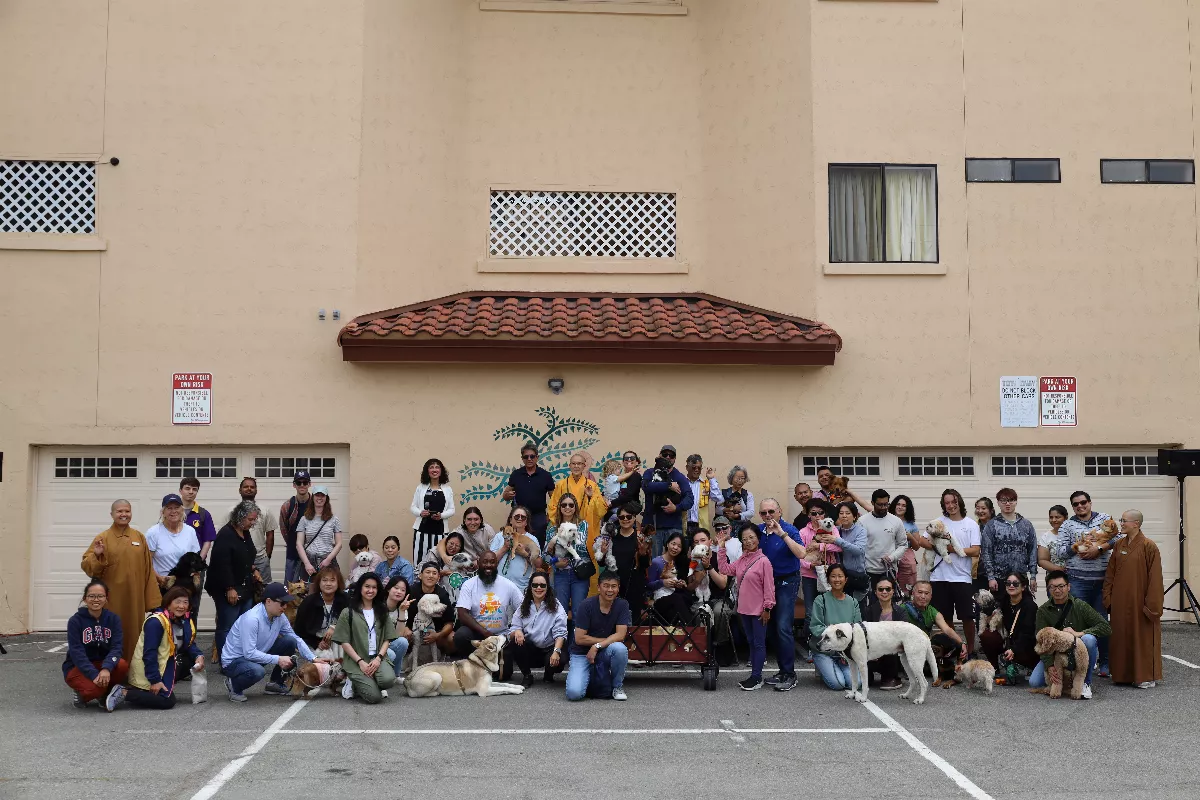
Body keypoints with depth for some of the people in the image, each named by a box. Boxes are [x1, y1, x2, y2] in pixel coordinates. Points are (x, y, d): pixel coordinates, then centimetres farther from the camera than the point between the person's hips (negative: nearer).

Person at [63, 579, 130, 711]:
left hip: (101, 664, 3)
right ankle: (80, 694, 2)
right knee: (94, 688, -34)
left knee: (122, 665, -30)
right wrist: (94, 675, -31)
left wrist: (106, 668, -34)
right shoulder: (75, 621, -11)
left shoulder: (113, 619, -3)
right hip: (76, 668, -3)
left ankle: (105, 695, -4)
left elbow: (116, 647, -14)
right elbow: (77, 653, -18)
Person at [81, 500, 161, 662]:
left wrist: (152, 599, 5)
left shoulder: (139, 537, 8)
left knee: (133, 635, 7)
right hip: (111, 599, -3)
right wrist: (96, 556, -25)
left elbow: (148, 569, 8)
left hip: (135, 599, 3)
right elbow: (86, 566, -4)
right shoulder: (103, 538, -1)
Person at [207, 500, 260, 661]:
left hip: (245, 588, 9)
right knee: (227, 627, -6)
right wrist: (230, 589, -21)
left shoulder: (245, 534, 12)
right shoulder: (225, 535, -16)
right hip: (228, 591, -9)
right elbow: (222, 564, -21)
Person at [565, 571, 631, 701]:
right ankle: (591, 678, 13)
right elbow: (579, 639, -15)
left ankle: (617, 686, -6)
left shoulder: (622, 605, -6)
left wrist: (597, 646, -24)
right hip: (582, 653, -2)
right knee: (574, 693, -24)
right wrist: (608, 640, -12)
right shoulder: (587, 605, -14)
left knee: (620, 648, -34)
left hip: (605, 652, 2)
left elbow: (620, 635, -14)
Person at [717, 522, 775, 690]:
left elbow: (769, 587, -15)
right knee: (751, 642, 15)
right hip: (744, 609, 8)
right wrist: (721, 549, 2)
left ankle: (756, 677, 7)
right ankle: (755, 675, 24)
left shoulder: (763, 561, -16)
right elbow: (724, 569, 5)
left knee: (759, 643, 2)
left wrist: (767, 608, -15)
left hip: (758, 610, -8)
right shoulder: (741, 560, 7)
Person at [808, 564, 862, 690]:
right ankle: (822, 668, 13)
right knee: (838, 683, -19)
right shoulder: (821, 600, -4)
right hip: (823, 650, -3)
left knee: (855, 683, -16)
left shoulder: (853, 602, 8)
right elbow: (815, 627, -8)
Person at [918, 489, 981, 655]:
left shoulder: (971, 524, 2)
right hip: (939, 577, 2)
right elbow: (922, 541, 5)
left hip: (962, 577, -2)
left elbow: (975, 551, -6)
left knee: (967, 616, 2)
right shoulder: (938, 522, 8)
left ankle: (970, 649, 18)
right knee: (945, 617, 10)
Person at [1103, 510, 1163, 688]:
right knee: (1121, 637, 10)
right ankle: (1123, 674, 20)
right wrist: (1108, 597, 4)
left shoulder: (1148, 547, -11)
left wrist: (1152, 605, -15)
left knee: (1142, 637, 3)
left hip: (1139, 602, -6)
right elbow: (1110, 573, 10)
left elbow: (1155, 578, -13)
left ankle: (1147, 676, 15)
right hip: (1120, 602, 6)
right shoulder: (1120, 545, 7)